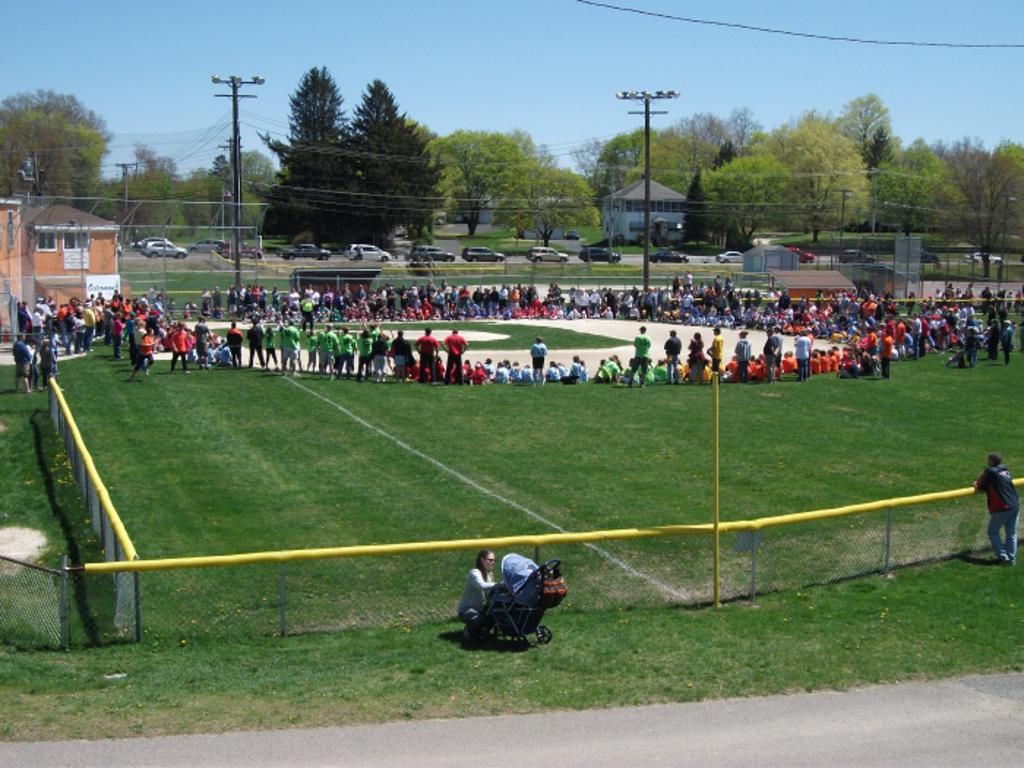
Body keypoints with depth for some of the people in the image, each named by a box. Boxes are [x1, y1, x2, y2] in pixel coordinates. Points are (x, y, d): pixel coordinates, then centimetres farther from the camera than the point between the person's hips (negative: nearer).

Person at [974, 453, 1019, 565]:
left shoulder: (989, 471, -8)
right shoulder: (1005, 469, 13)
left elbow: (978, 487, -3)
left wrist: (977, 484, 19)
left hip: (1001, 508, -6)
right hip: (1015, 506, 6)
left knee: (993, 532, 8)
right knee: (1012, 534, 14)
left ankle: (1003, 557, 1)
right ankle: (1011, 558, 13)